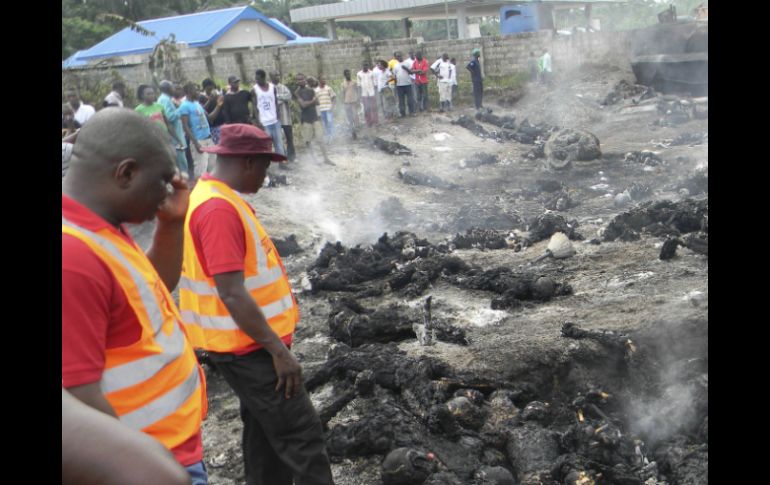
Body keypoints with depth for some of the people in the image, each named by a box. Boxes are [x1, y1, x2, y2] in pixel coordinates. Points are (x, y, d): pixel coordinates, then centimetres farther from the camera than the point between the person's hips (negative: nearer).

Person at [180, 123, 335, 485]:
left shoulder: (216, 197, 10)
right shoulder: (218, 209, -23)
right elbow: (231, 293, -27)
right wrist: (277, 349, -22)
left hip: (250, 341, 11)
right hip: (248, 345, -11)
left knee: (264, 430, 19)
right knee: (300, 432, -4)